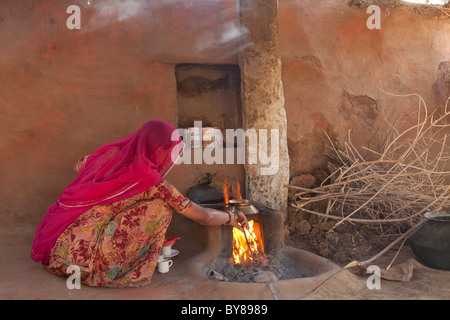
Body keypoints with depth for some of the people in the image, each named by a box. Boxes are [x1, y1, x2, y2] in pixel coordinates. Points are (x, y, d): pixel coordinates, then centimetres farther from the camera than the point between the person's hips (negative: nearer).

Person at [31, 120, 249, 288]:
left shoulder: (112, 154, 4)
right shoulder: (154, 185, -12)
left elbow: (79, 166, 28)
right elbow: (204, 217, -2)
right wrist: (233, 218, 16)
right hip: (83, 259, -7)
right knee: (159, 210, -9)